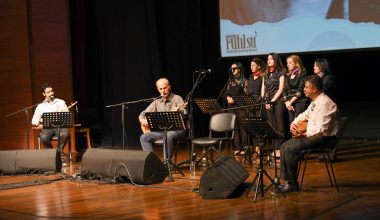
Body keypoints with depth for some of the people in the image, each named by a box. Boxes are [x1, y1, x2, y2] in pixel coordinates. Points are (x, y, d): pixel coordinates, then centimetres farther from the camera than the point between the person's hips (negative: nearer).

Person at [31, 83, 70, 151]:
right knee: (44, 138, -34)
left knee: (65, 134, -35)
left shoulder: (61, 102, 15)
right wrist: (41, 120, -12)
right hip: (47, 127, 0)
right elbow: (34, 121, 9)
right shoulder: (41, 106, 14)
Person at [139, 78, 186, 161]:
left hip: (176, 129, -5)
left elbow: (184, 114, -16)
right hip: (161, 130, 6)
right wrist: (142, 120, -6)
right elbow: (144, 113, 17)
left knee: (168, 136, -38)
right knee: (144, 137, -14)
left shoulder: (177, 98, -2)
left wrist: (178, 111, -39)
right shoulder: (157, 101, 13)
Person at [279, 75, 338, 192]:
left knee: (290, 148, -21)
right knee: (284, 146, 2)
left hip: (323, 138, -10)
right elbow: (304, 115, 27)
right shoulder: (315, 101, 14)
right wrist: (294, 123, 7)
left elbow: (322, 129, -25)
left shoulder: (325, 103, -19)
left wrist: (304, 134, -22)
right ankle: (285, 179, 1)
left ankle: (292, 184, -11)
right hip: (311, 134, 10)